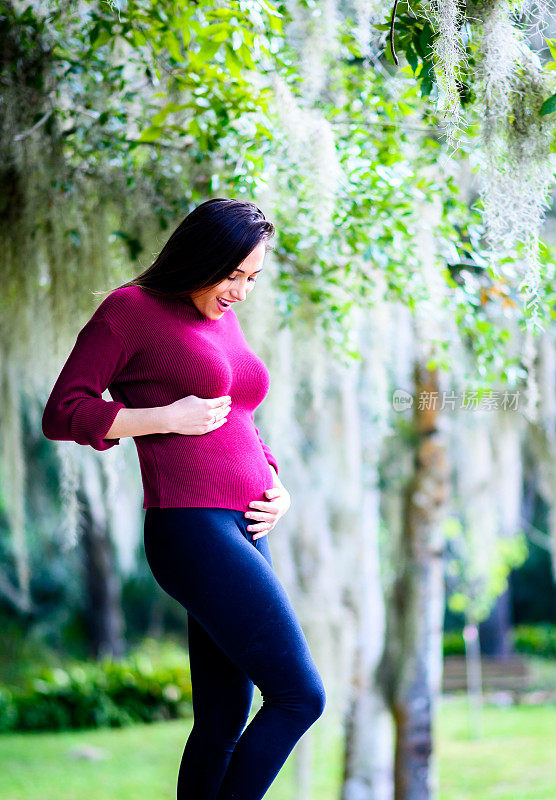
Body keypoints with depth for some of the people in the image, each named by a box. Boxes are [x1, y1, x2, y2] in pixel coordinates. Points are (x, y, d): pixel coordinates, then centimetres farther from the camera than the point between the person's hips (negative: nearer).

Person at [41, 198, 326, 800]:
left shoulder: (223, 320, 20)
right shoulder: (131, 309, -3)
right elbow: (62, 414, -6)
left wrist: (275, 488, 11)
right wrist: (169, 418, -13)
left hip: (242, 532, 8)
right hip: (192, 526, -8)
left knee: (225, 721, 8)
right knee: (299, 695, -13)